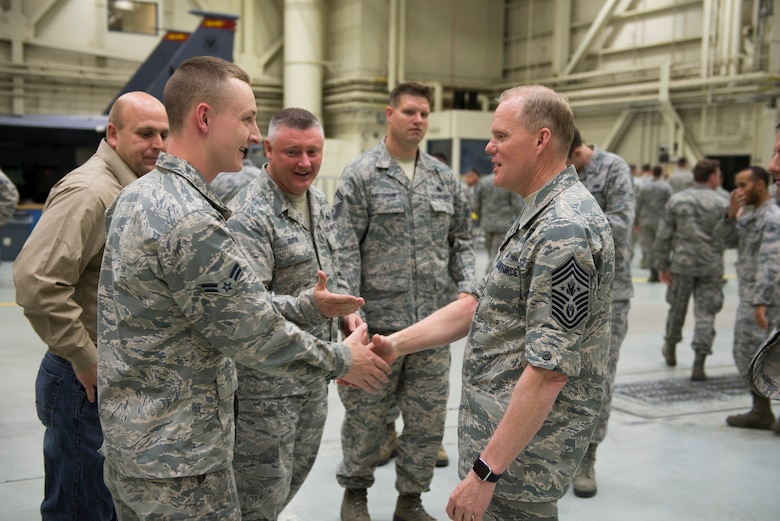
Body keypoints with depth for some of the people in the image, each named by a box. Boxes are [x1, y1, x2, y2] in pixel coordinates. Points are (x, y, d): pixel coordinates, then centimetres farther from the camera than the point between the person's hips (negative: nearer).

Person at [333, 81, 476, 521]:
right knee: (366, 415, 8)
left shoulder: (445, 178, 10)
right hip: (377, 319, -4)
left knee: (428, 418, 9)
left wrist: (467, 288, 0)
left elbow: (461, 242, 15)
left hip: (433, 321, 4)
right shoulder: (361, 175, -3)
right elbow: (345, 250, -7)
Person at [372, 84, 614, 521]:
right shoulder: (544, 215, 12)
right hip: (501, 420, 10)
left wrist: (487, 469, -25)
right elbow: (480, 304, 14)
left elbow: (550, 368, -27)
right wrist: (396, 345, 6)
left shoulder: (565, 230, -23)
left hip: (523, 447, -10)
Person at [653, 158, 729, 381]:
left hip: (682, 264, 2)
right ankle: (698, 364, -3)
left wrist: (662, 265, 3)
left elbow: (663, 236, -2)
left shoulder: (676, 200, -1)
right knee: (705, 314, 2)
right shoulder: (722, 203, -6)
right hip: (711, 267, -2)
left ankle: (670, 350, 37)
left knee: (677, 308, 18)